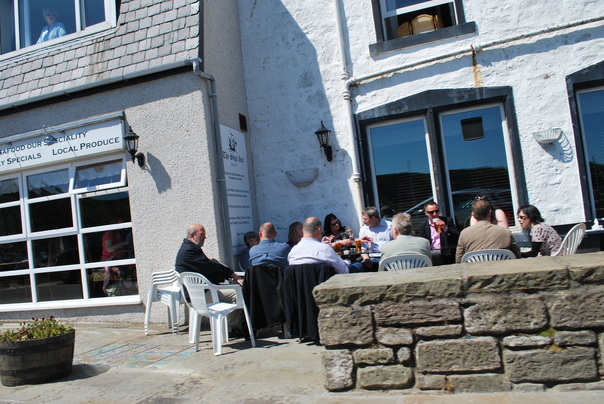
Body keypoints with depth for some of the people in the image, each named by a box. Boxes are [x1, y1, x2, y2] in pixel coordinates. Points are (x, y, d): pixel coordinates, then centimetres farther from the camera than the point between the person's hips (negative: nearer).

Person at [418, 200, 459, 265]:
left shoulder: (447, 221, 9)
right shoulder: (423, 225, 14)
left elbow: (458, 236, 1)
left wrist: (445, 228, -13)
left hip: (445, 253, -2)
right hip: (430, 252, 2)